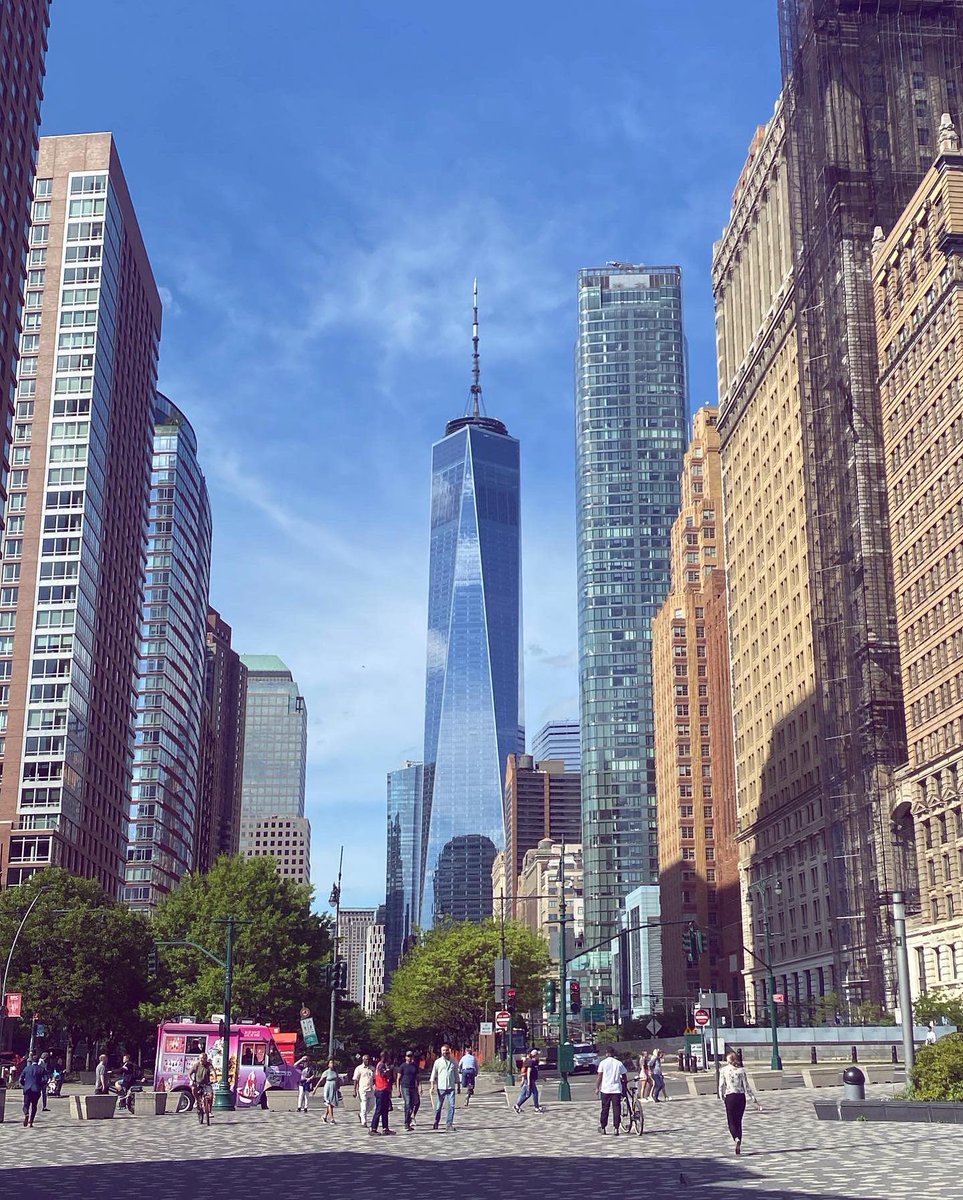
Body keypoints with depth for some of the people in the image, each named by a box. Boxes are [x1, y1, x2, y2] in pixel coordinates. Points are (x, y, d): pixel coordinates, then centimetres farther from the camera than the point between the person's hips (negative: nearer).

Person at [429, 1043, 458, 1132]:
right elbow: (433, 1074, 2)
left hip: (451, 1088, 1)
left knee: (451, 1106, -8)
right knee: (438, 1106, 6)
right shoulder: (438, 1062, 2)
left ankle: (449, 1125, -4)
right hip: (440, 1087, -1)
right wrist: (432, 1085, -7)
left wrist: (458, 1085, 14)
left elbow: (456, 1074, 16)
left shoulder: (453, 1062, 8)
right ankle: (436, 1122, 27)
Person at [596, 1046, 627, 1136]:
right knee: (616, 1109, 2)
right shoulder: (619, 1063, 4)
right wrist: (625, 1087, 18)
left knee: (605, 1109, 10)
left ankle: (603, 1128, 17)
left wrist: (597, 1088, 2)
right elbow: (624, 1077, 7)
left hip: (605, 1089, -1)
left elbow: (599, 1076, -5)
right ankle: (616, 1129, -3)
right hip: (617, 1089, 1)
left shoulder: (603, 1063, -2)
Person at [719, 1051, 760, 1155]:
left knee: (731, 1122, 6)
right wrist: (755, 1100, 3)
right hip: (741, 1097, 2)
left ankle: (736, 1139, -22)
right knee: (739, 1122, 14)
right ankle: (738, 1146, 13)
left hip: (730, 1097, -2)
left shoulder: (723, 1070, -3)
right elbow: (747, 1086, -1)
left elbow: (721, 1086, -5)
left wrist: (722, 1099, 7)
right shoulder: (741, 1070, 1)